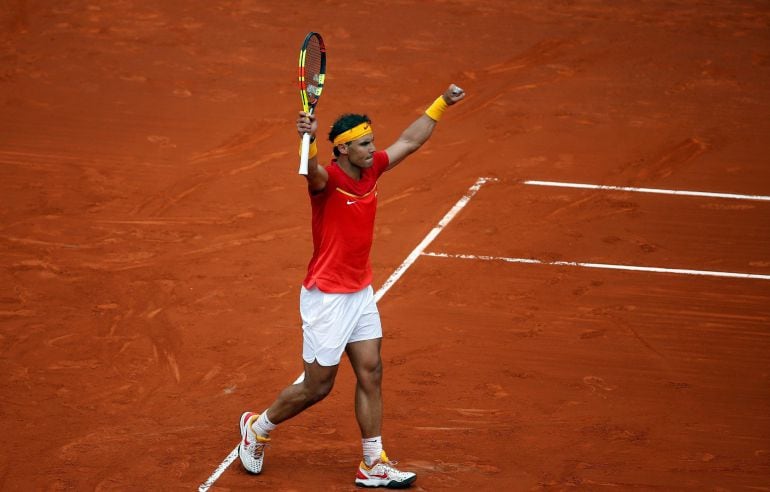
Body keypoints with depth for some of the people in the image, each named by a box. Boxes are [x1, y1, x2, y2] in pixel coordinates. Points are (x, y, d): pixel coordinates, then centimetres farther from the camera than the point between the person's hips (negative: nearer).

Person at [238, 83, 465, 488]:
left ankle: (373, 465, 14)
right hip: (327, 298, -8)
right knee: (317, 387, 3)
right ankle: (258, 427, 27)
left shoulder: (371, 169, 1)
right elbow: (313, 170, -47)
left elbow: (409, 141, 16)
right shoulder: (328, 178, -22)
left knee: (370, 374, 7)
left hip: (361, 293, 8)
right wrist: (309, 140, -68)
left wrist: (441, 104, 19)